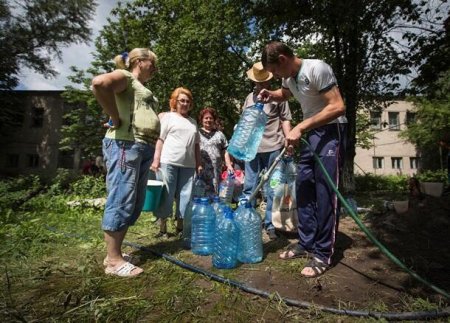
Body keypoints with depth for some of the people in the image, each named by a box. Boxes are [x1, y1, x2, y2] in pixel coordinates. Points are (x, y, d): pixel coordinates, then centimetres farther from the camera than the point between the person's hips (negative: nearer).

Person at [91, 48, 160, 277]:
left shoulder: (143, 89, 28)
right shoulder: (125, 76, 1)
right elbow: (99, 83, -21)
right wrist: (115, 118, -15)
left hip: (143, 149, 10)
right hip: (125, 145, -9)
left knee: (134, 204, 10)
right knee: (121, 202, -7)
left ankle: (115, 253, 20)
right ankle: (113, 260, 2)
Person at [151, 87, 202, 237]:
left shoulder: (193, 121, 21)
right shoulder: (168, 116, 8)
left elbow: (196, 144, 20)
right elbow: (160, 139, 0)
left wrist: (199, 163, 12)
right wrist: (156, 160, -10)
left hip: (188, 164, 5)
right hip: (169, 162, -4)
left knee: (185, 196, 5)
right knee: (166, 195, -1)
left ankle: (180, 227, 17)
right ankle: (162, 229, 10)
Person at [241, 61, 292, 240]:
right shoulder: (249, 97, 17)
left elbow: (285, 119, 2)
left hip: (273, 147, -3)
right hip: (252, 148, 3)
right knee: (249, 187, 7)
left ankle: (270, 224, 15)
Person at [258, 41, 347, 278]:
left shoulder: (317, 69, -18)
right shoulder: (288, 77, 7)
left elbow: (338, 107, -23)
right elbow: (285, 94, 30)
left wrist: (300, 127, -27)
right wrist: (270, 95, 7)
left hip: (331, 132, -8)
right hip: (311, 133, 8)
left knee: (325, 193, -9)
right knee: (303, 189, 7)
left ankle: (323, 254, 2)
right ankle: (306, 243, 19)